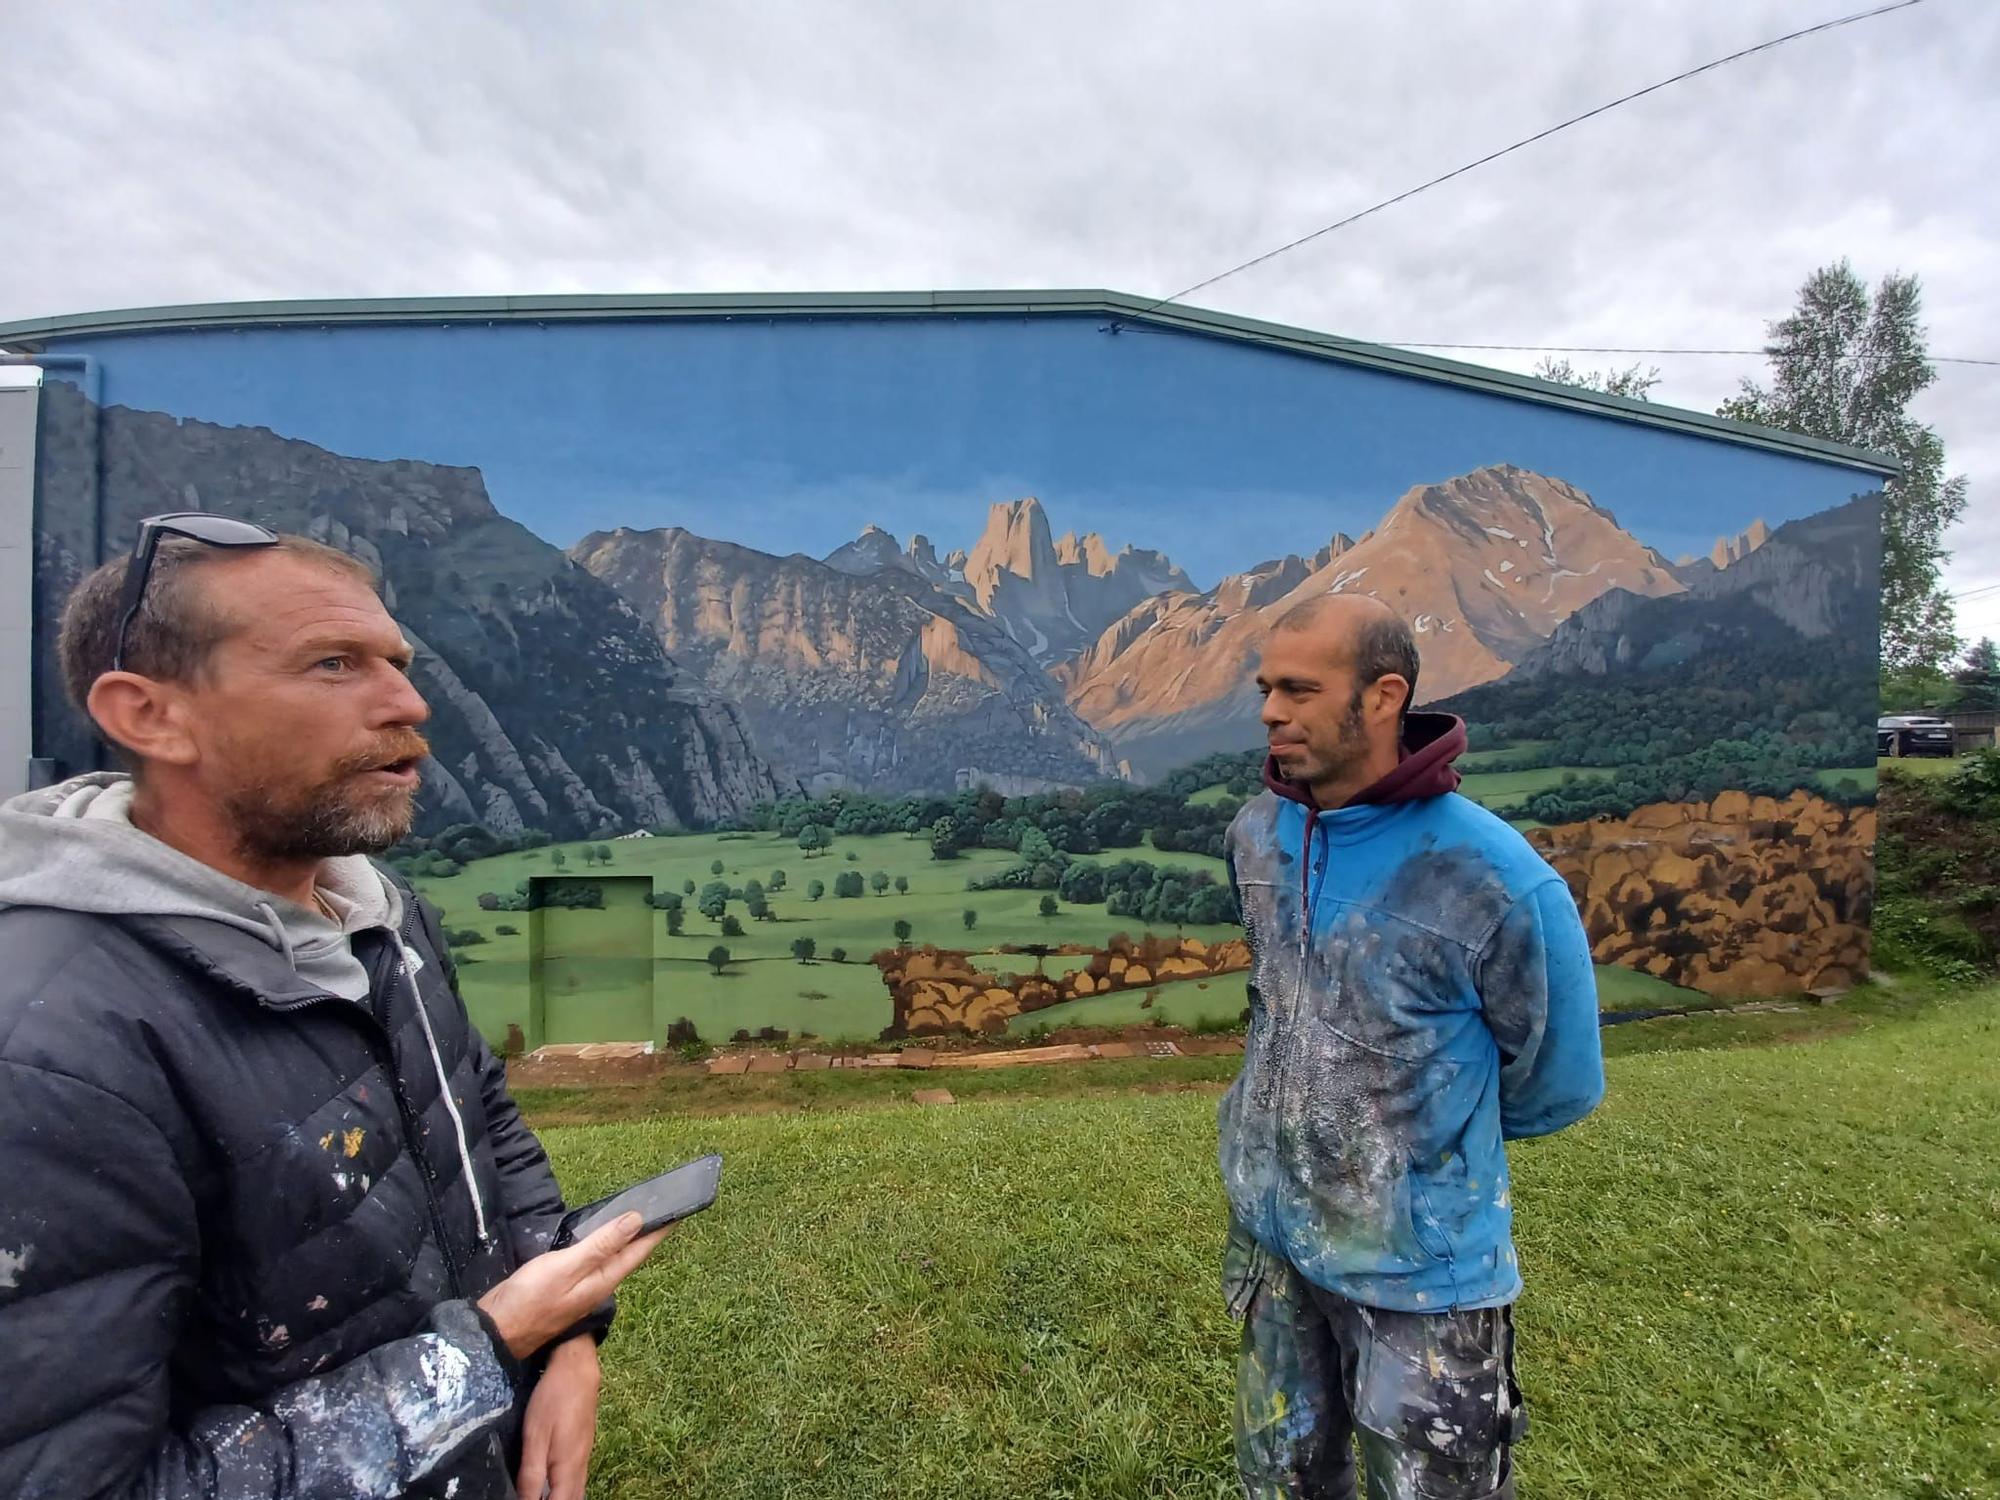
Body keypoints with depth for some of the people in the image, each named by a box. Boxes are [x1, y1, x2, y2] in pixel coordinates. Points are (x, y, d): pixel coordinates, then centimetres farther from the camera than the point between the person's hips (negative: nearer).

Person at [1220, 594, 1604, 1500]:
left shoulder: (1496, 880, -25)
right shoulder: (1254, 835, -9)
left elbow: (1558, 1084, -8)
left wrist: (1430, 1136, 5)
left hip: (1420, 1271, -4)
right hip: (1269, 1235, 5)